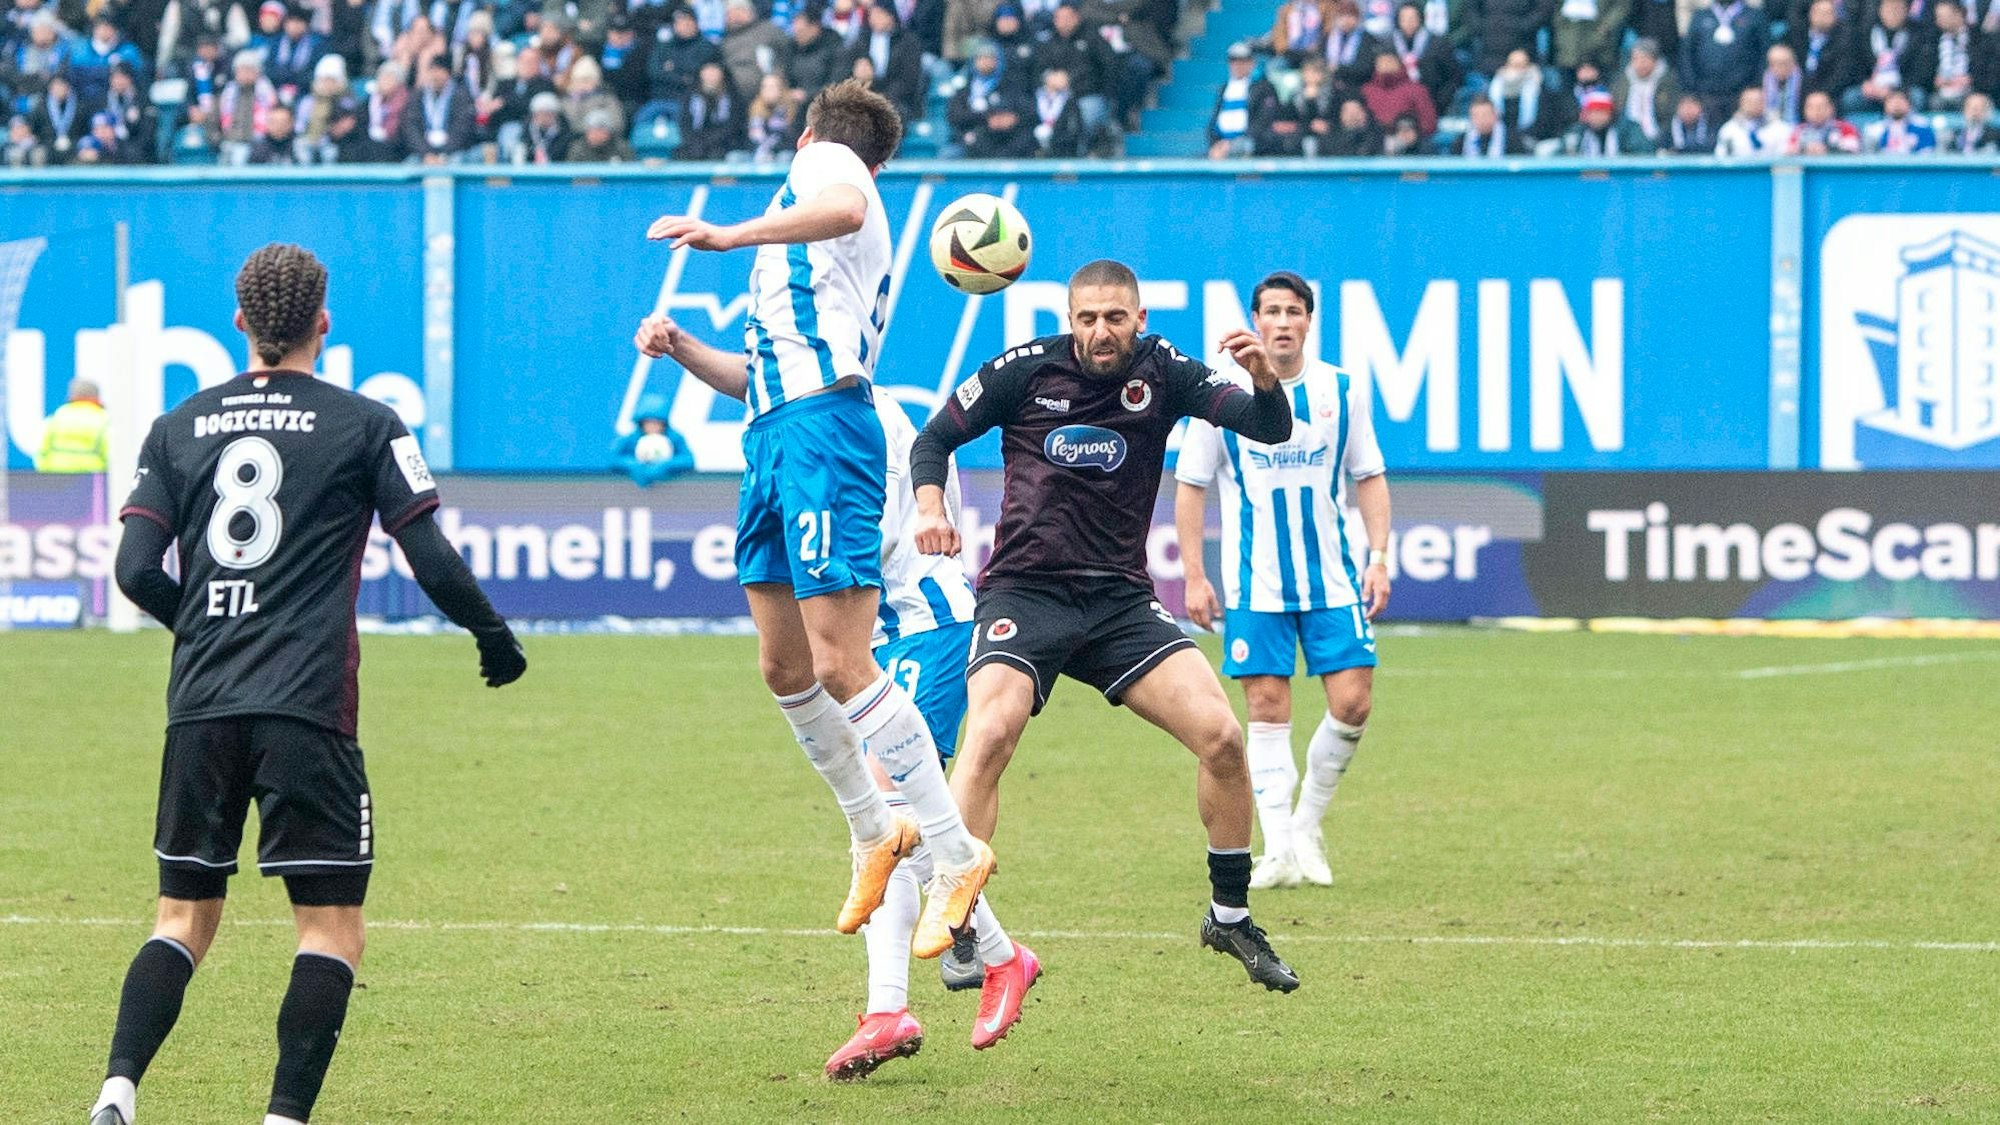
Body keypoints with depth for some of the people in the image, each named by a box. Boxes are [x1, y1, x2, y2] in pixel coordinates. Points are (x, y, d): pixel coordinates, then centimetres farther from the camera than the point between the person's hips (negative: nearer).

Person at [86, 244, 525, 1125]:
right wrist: (493, 636, 15)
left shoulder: (180, 426, 10)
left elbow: (136, 570, 6)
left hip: (200, 703, 4)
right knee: (332, 928, 2)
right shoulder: (363, 426, 1)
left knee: (185, 918, 12)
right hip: (305, 709, -4)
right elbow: (432, 562, -2)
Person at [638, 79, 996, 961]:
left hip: (821, 426, -10)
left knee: (839, 664, -15)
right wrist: (684, 350, 23)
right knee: (785, 668, 11)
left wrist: (728, 236, -28)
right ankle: (873, 836, 22)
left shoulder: (820, 159, 5)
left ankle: (954, 852, -14)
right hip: (774, 433, 10)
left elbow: (844, 207, -23)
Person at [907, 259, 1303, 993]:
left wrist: (1263, 380, -30)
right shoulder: (1026, 371, -4)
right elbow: (934, 438, 7)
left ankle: (1230, 918, 10)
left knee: (1222, 737, -10)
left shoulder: (1162, 374, 0)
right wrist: (930, 507, -13)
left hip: (1121, 601, 2)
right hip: (1025, 593, -2)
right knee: (989, 735, -27)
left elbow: (1270, 429, -8)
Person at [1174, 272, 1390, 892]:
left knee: (1352, 704, -6)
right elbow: (1190, 486, 2)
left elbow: (1369, 477, 11)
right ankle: (1279, 850, 0)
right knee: (1268, 711, -3)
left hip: (1333, 579, 2)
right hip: (1254, 584, -2)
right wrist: (1194, 578, -3)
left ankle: (1307, 825, 15)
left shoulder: (1342, 392, 3)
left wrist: (1379, 557, 1)